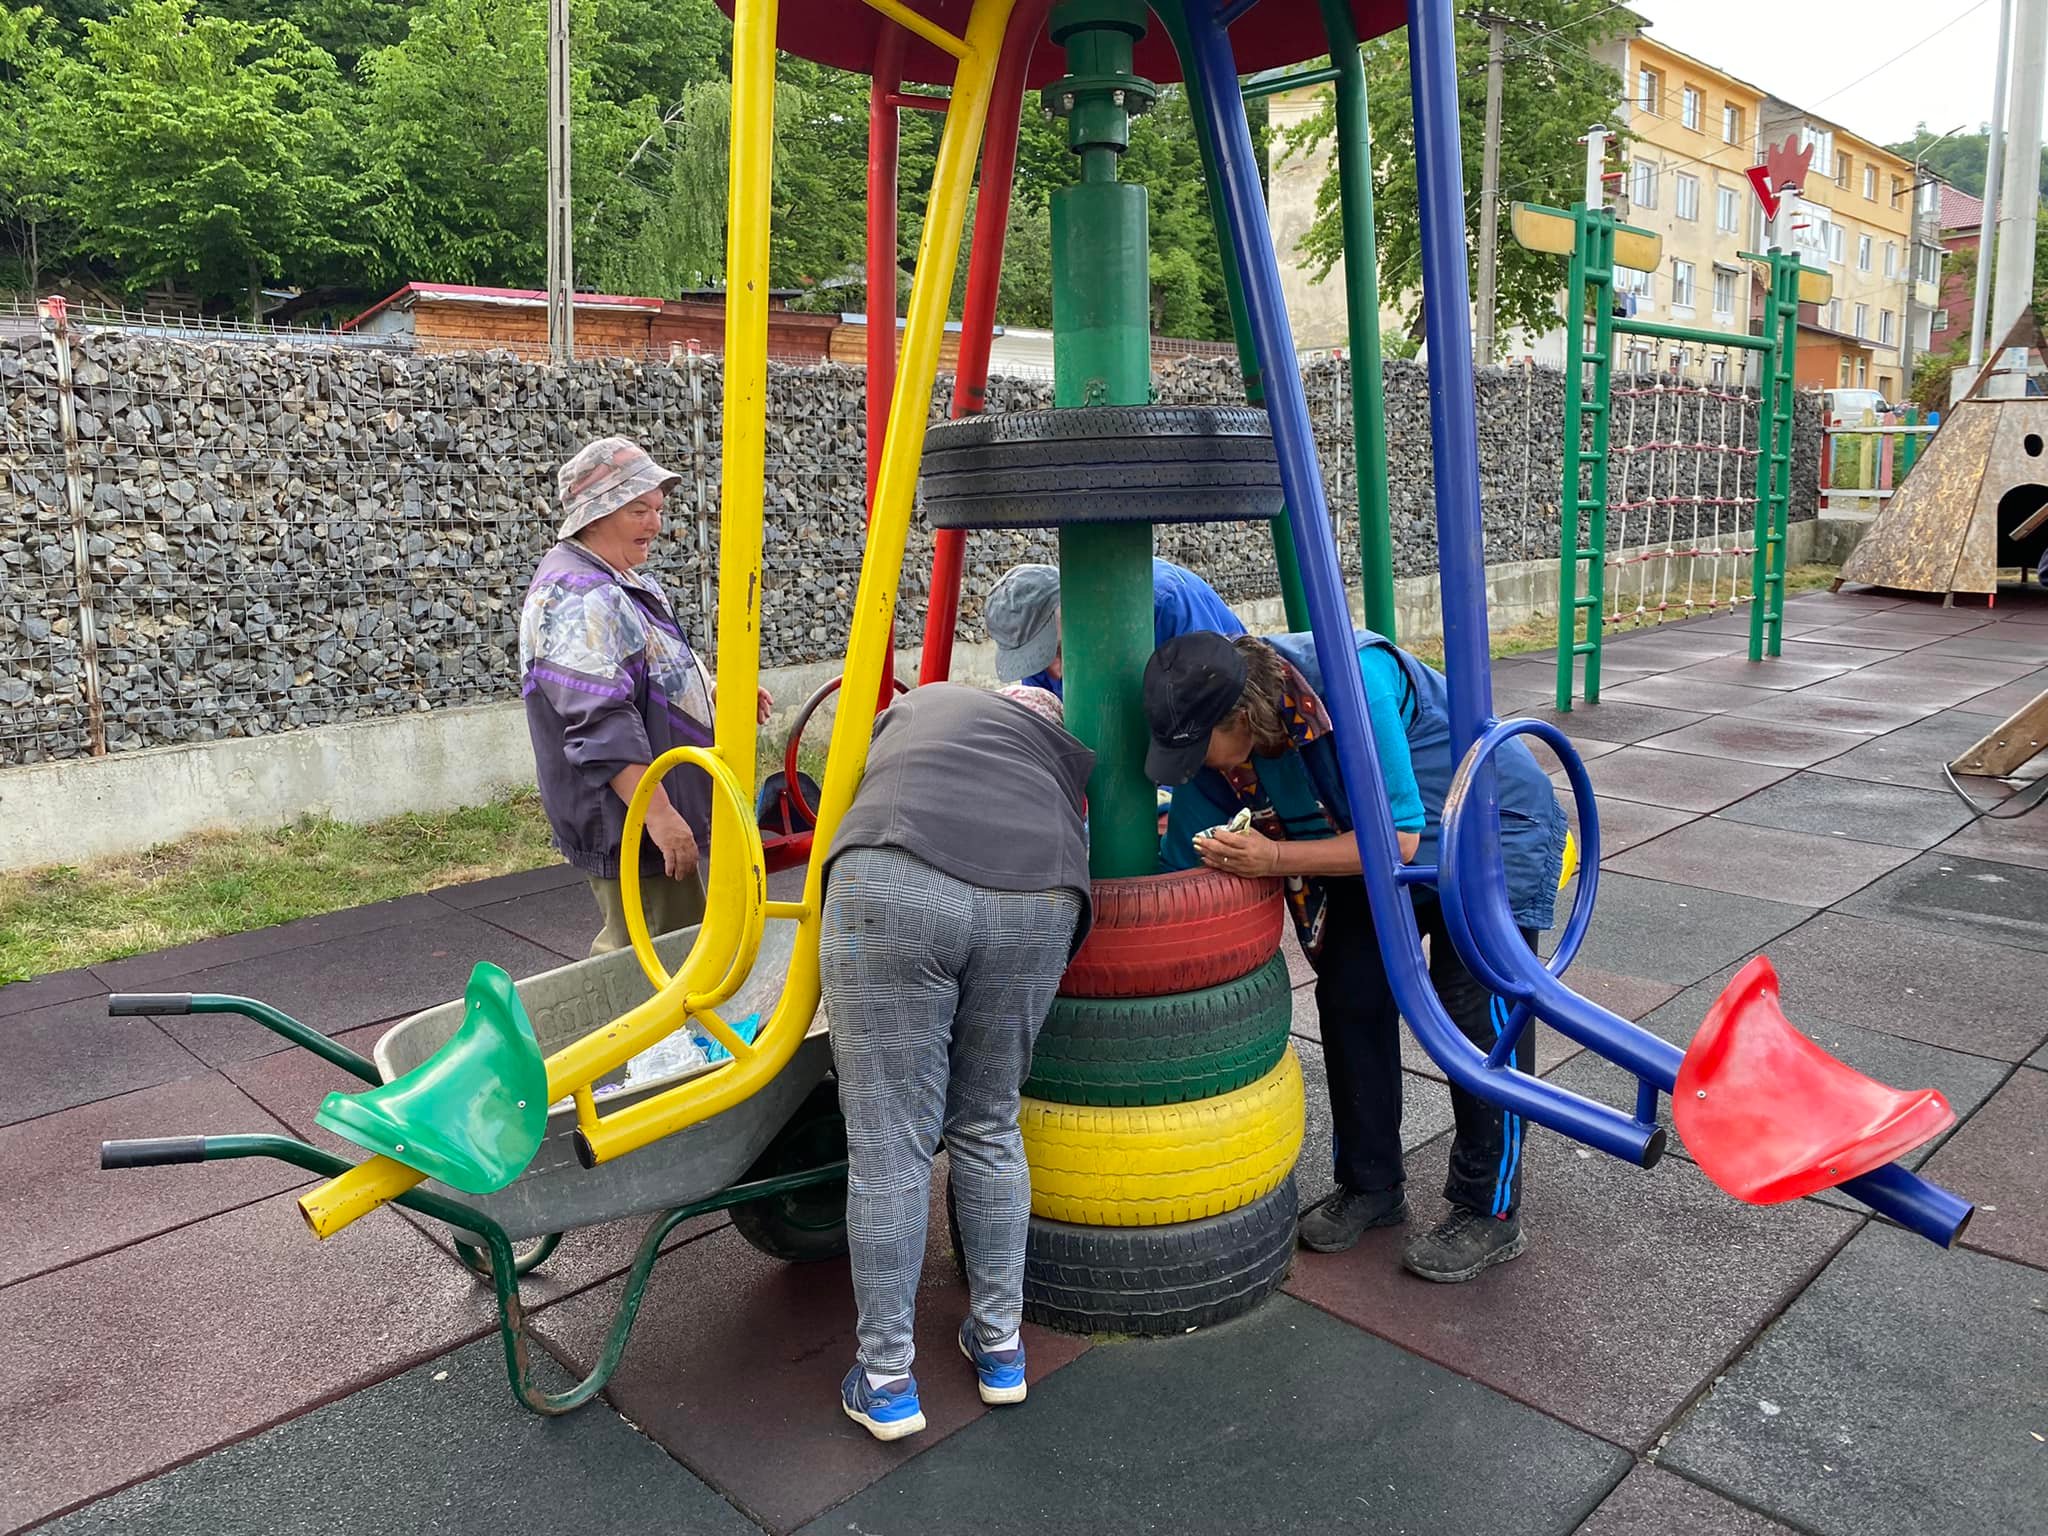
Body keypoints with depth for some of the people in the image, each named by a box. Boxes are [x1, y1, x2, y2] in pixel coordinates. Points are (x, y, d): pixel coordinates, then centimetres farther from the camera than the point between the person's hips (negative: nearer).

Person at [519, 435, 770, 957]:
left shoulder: (626, 583, 15)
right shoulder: (576, 597, -19)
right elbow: (602, 722, -28)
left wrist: (719, 693, 11)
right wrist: (658, 814, -30)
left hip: (650, 813, 11)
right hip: (628, 826, -11)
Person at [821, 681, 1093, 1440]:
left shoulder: (919, 704, 35)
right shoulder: (1068, 752, 34)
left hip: (893, 890, -2)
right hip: (1035, 906, 2)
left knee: (888, 1146, 6)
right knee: (990, 1129, 21)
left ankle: (886, 1382, 18)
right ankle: (1001, 1344, 32)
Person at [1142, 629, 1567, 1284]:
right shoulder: (1215, 736, -18)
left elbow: (1398, 838, -34)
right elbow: (1184, 862, -8)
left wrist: (1274, 859, -39)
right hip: (1371, 848, 6)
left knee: (1476, 1010, -8)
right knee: (1348, 996, 3)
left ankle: (1491, 1212, 9)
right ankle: (1372, 1185, 20)